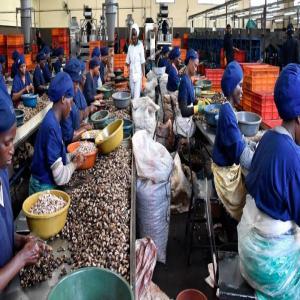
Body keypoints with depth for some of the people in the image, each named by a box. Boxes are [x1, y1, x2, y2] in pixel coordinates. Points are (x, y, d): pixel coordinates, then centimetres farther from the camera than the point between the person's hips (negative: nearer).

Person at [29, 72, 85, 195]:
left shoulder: (53, 121, 1)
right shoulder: (51, 127, -25)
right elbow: (60, 177, -25)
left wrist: (71, 158, 0)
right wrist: (74, 164, -9)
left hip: (47, 184, 8)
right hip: (44, 187, -8)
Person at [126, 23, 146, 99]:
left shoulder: (140, 46, -8)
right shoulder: (130, 47, 7)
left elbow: (142, 62, -7)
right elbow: (127, 61, 9)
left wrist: (143, 75, -9)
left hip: (138, 74, -5)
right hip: (131, 74, 5)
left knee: (137, 95, -9)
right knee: (132, 94, 11)